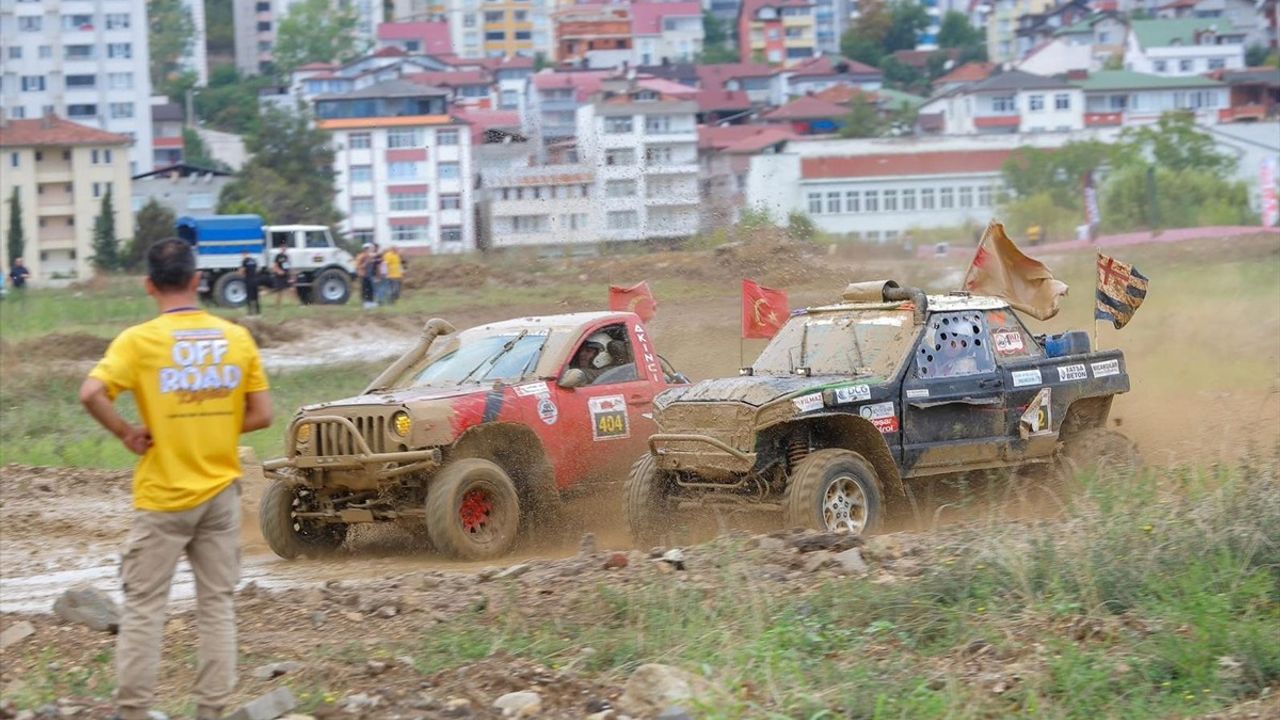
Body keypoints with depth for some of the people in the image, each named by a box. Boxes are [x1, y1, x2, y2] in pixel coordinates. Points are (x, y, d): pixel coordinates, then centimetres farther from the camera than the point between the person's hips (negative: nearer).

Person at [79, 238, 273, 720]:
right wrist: (214, 431, 10)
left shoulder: (139, 340, -10)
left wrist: (128, 434, -10)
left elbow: (92, 394, -23)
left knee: (143, 606, 5)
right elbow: (261, 414, 1)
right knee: (217, 604, 10)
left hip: (162, 497, -3)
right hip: (220, 493, 3)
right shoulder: (236, 337, 0)